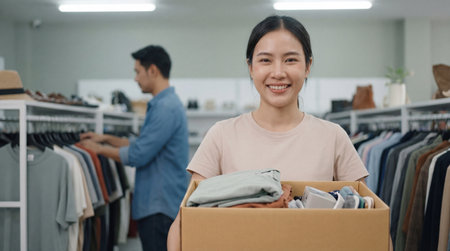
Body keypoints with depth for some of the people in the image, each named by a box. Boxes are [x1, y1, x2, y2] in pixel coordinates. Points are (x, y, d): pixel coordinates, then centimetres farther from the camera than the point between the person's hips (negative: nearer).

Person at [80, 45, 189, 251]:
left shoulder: (166, 108, -18)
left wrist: (99, 149, -7)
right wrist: (107, 138, 21)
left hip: (160, 206, -11)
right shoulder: (164, 104, 16)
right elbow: (144, 145, 25)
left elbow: (138, 155, -20)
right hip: (155, 202, 11)